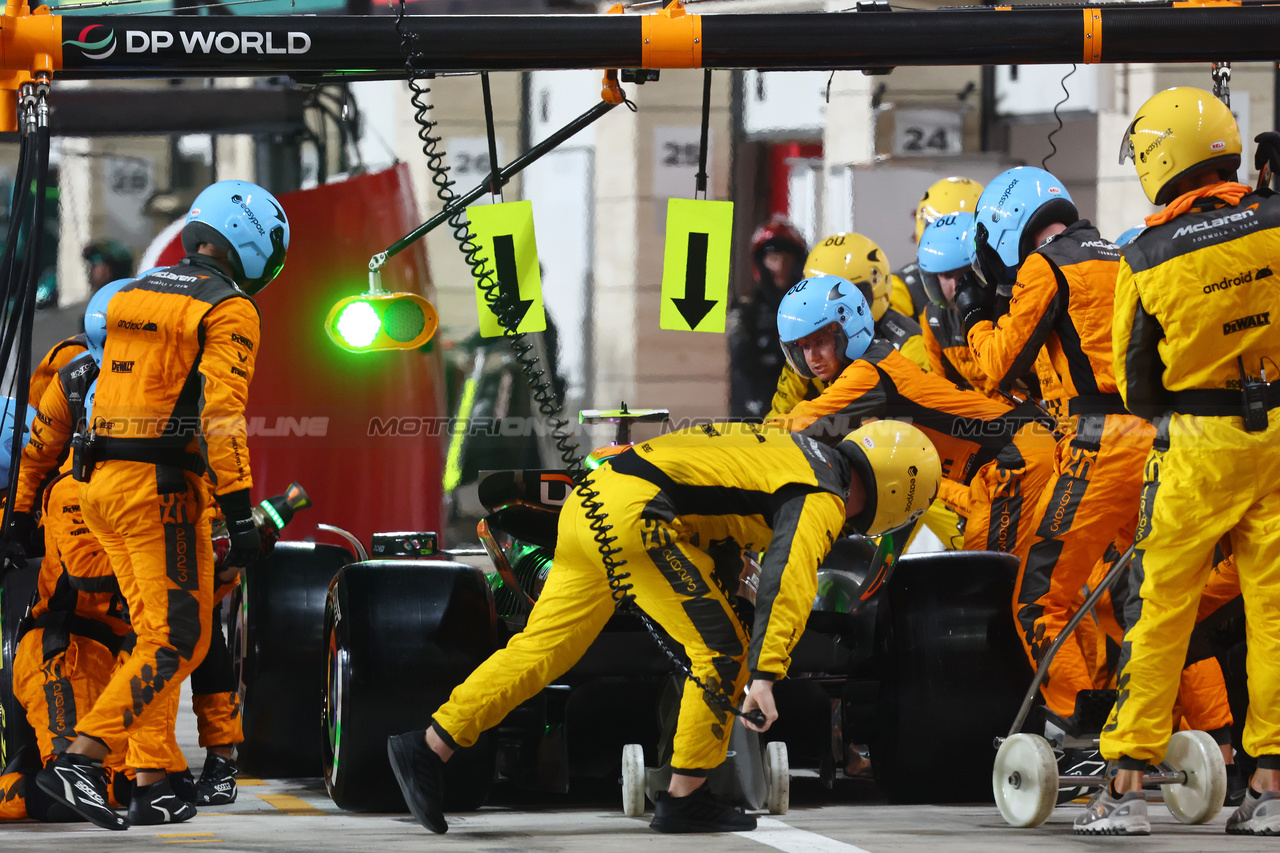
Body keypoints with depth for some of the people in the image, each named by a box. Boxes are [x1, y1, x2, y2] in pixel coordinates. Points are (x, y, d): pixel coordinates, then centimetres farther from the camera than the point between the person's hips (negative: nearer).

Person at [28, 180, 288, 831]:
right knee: (179, 642, -7)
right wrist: (240, 513, -19)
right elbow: (221, 415, -18)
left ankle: (150, 781, 9)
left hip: (101, 481, 8)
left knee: (156, 634, 14)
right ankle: (78, 760, -19)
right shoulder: (228, 310, -7)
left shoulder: (132, 296, 17)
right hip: (161, 486, -8)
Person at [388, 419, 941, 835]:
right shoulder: (823, 499, -5)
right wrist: (765, 676, -28)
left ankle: (429, 748, 8)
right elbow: (788, 583, -21)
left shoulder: (799, 453, 25)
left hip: (592, 502, 10)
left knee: (542, 649, 11)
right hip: (637, 514, -10)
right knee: (722, 653, -3)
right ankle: (684, 800, 3)